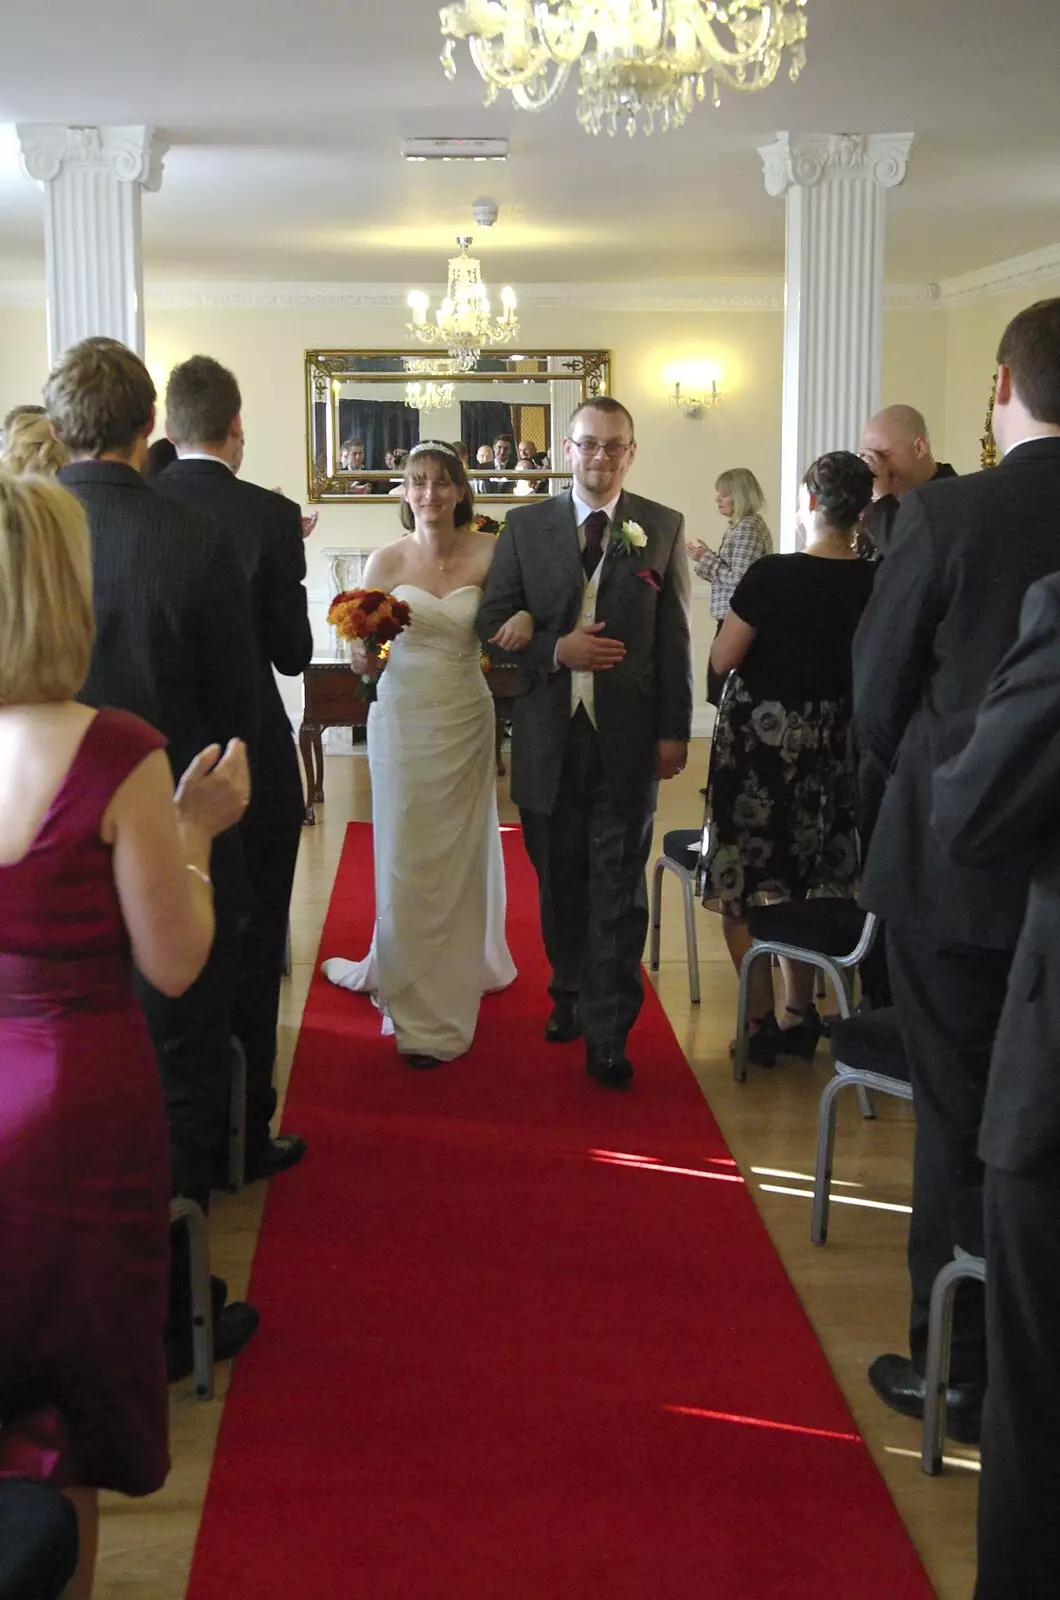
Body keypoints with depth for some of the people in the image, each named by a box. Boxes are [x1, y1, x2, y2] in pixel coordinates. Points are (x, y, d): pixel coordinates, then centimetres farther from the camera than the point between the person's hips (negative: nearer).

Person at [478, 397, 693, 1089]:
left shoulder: (663, 527, 2)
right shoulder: (526, 525, 5)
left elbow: (676, 638, 2)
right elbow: (493, 622, 2)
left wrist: (675, 731, -2)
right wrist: (557, 650, -15)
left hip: (628, 738, -1)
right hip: (549, 735, 2)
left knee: (619, 890, 1)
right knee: (560, 882, 13)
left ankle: (608, 1036, 6)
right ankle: (570, 996, 32)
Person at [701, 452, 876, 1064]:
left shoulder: (772, 576, -17)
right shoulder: (875, 583, -6)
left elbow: (722, 660, -11)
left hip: (761, 733, -4)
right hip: (832, 740, 4)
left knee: (746, 882, 8)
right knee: (808, 881, 18)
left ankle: (762, 1023, 9)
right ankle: (800, 1017, 24)